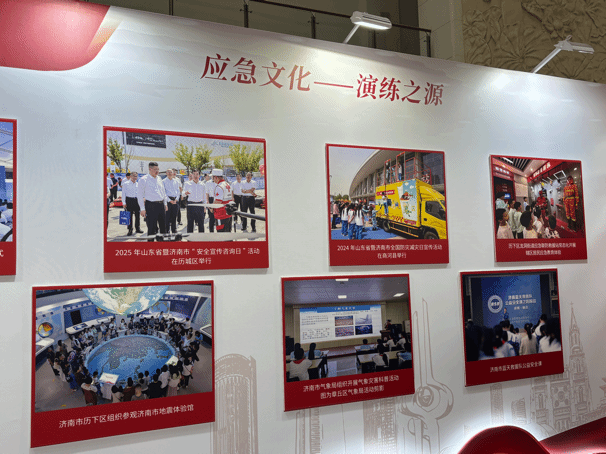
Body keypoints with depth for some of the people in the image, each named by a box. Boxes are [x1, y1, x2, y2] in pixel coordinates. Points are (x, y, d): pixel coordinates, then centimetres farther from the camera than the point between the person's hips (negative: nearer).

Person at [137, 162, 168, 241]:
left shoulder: (159, 179, 13)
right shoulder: (143, 179, -6)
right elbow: (139, 195, -7)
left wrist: (165, 204, 17)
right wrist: (142, 209, -11)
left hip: (161, 205, 6)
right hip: (151, 205, -6)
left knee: (163, 226, 12)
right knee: (152, 227, -2)